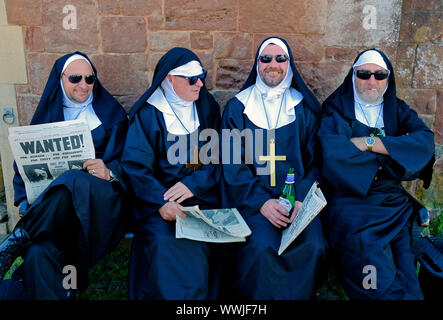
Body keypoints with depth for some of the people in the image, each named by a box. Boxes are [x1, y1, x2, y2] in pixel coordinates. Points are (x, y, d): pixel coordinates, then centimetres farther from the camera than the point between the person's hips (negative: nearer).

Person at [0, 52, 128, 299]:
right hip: (50, 207, 1)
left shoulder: (110, 113, 11)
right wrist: (27, 201, -5)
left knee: (73, 182, -37)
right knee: (39, 254, -33)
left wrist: (109, 173, -21)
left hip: (100, 201, -1)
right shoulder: (48, 113, 16)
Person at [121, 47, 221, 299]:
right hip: (160, 199, -1)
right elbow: (135, 165, -8)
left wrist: (194, 183, -14)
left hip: (203, 197, 2)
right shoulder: (147, 113, 1)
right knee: (163, 243, -27)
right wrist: (161, 201, -23)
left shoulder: (208, 106, 10)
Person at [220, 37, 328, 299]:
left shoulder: (305, 108, 11)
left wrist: (302, 199, -11)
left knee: (313, 246, -23)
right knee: (261, 248, -26)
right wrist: (261, 201, -13)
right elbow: (232, 163, 0)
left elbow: (315, 159, 7)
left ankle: (299, 295, 5)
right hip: (252, 198, -1)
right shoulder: (237, 107, 7)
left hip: (298, 199, 2)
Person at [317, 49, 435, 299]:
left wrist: (369, 142, -8)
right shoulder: (337, 109, 10)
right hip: (350, 200, -3)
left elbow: (426, 142, 0)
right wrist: (393, 153, -3)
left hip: (396, 202, 3)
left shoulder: (398, 110, 20)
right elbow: (330, 150, -11)